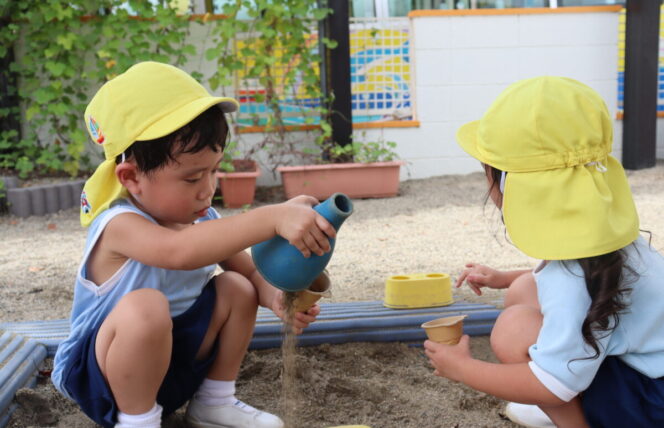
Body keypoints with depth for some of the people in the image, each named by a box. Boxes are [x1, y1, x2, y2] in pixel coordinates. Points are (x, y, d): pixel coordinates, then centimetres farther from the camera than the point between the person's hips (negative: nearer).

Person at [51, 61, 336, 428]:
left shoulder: (201, 217, -5)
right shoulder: (120, 225, -29)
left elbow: (248, 269, 2)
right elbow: (178, 251, -51)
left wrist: (276, 296, -22)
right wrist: (272, 218, -58)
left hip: (175, 360, 7)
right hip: (104, 373, -7)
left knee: (237, 288, -6)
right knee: (146, 306, -36)